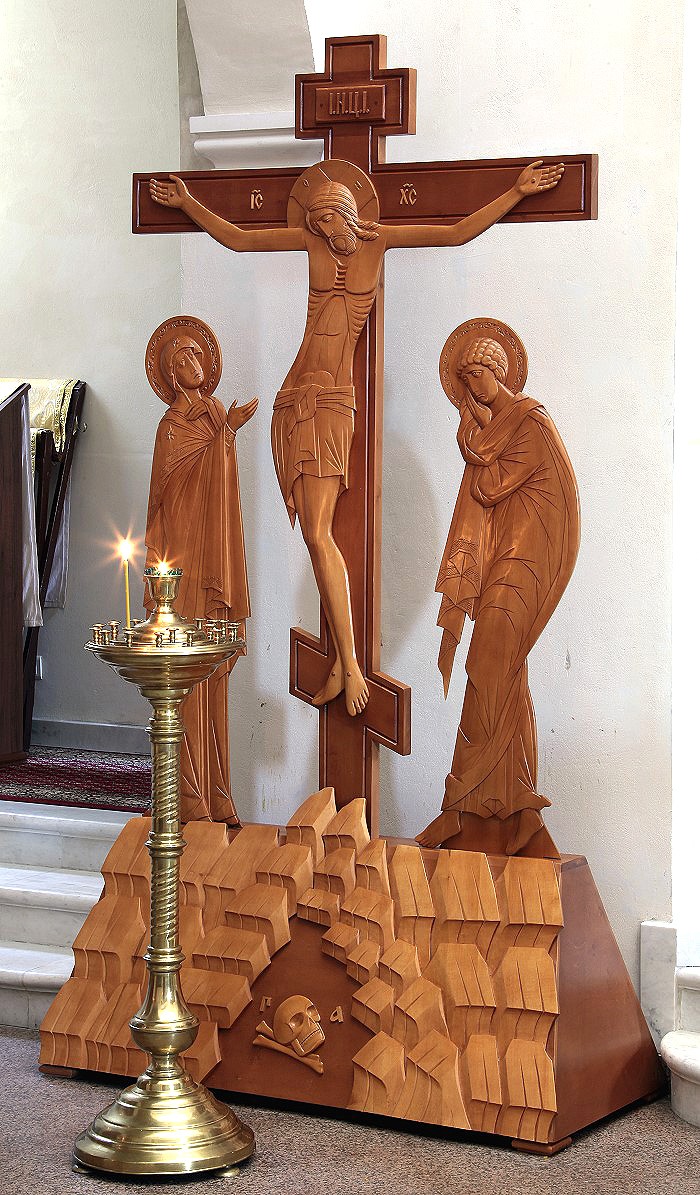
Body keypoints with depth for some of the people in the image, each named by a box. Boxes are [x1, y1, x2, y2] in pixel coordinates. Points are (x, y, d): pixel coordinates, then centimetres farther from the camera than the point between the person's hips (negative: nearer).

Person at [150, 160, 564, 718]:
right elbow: (237, 238, 23)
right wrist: (187, 202, 26)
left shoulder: (379, 239, 5)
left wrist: (518, 191, 1)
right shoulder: (313, 240, 13)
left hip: (332, 401, -4)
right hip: (294, 398, 4)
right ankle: (342, 660, 7)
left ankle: (351, 665, -13)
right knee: (316, 535, 1)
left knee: (319, 535, -16)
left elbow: (458, 233, 4)